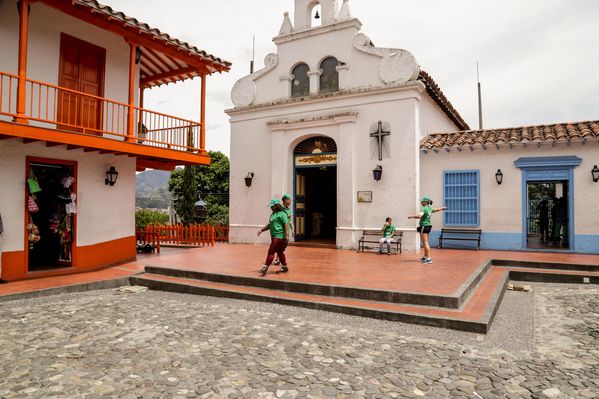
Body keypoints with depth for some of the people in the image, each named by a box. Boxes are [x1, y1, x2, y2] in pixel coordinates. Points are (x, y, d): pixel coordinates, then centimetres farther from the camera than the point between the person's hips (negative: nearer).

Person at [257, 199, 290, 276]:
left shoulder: (282, 214, -10)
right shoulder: (272, 214, 18)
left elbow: (286, 224, -17)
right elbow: (269, 225, 26)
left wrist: (286, 235, -23)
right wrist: (261, 230, 18)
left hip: (279, 236, -9)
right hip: (274, 236, 9)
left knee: (271, 252, -11)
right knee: (279, 252, 16)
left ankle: (264, 269, -11)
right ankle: (284, 267, 28)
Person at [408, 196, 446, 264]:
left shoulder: (424, 209, -15)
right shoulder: (429, 208, 12)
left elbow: (419, 215, -32)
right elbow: (435, 210, 33)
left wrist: (411, 216, -20)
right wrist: (442, 208, 53)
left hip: (424, 226, -9)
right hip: (428, 226, 9)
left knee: (425, 243, -9)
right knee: (426, 243, 18)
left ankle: (429, 259, -11)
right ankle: (425, 257, 28)